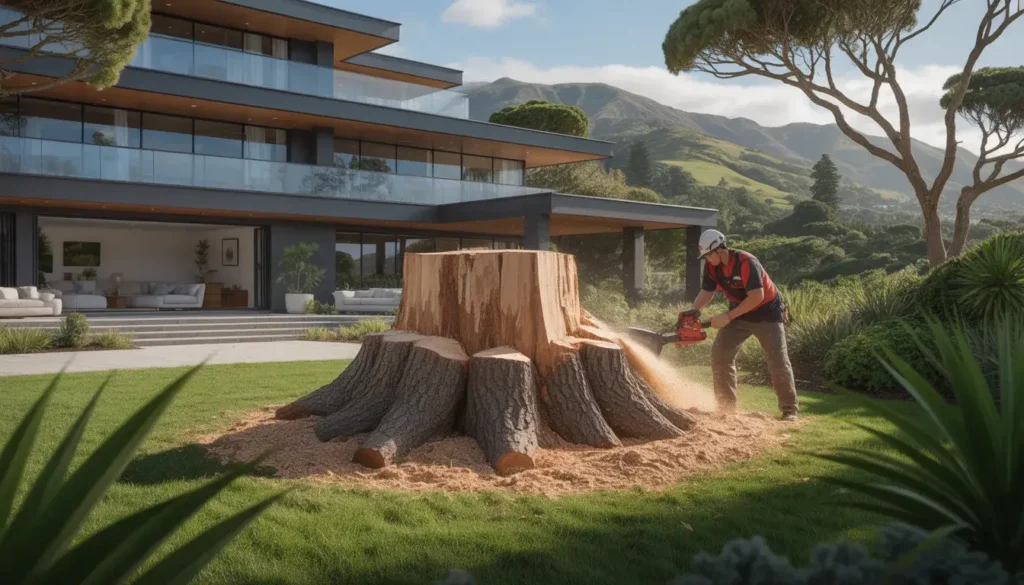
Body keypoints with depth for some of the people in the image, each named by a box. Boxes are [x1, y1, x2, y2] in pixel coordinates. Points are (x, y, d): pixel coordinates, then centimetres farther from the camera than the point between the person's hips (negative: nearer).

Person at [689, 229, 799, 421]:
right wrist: (693, 311, -20)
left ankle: (790, 409, -1)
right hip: (740, 314, 7)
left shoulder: (746, 262, -31)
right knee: (720, 354, -2)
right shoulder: (711, 266, -10)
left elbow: (757, 296, -36)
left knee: (778, 360, -9)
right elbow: (707, 292, -2)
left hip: (767, 313, -7)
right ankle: (726, 406, 4)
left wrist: (728, 316, -35)